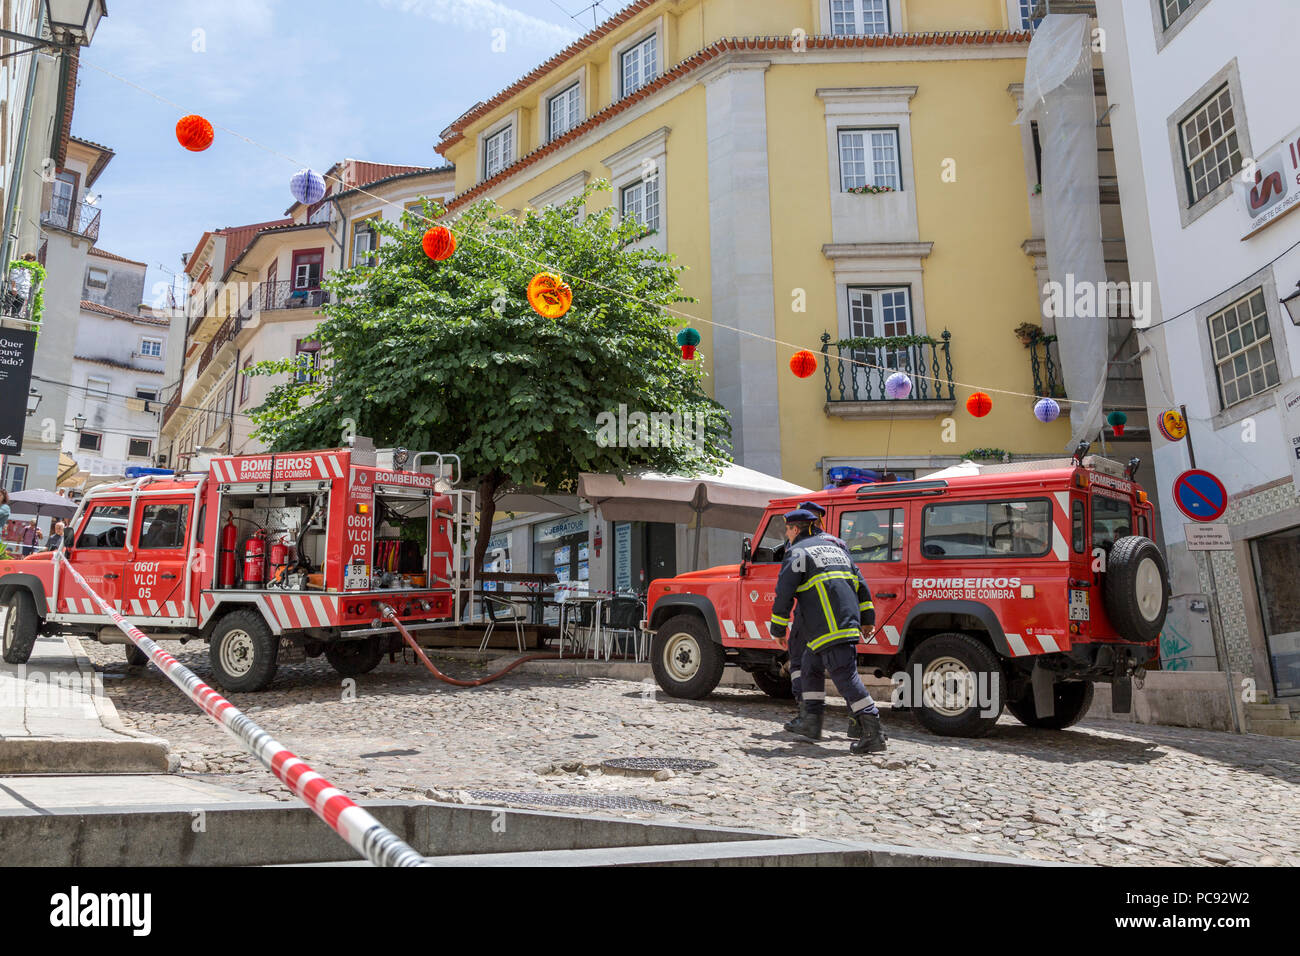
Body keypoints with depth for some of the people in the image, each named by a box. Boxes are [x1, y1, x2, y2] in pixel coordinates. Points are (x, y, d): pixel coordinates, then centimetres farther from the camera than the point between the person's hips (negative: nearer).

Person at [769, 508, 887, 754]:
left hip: (827, 628, -9)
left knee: (845, 676, -10)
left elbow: (784, 593, -7)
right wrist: (867, 619, 21)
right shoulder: (835, 547, 22)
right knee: (811, 668, 19)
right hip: (849, 622, 9)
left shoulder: (797, 552, -2)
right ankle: (810, 722, 22)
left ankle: (873, 733, -13)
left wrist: (778, 629, 0)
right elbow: (860, 583, 20)